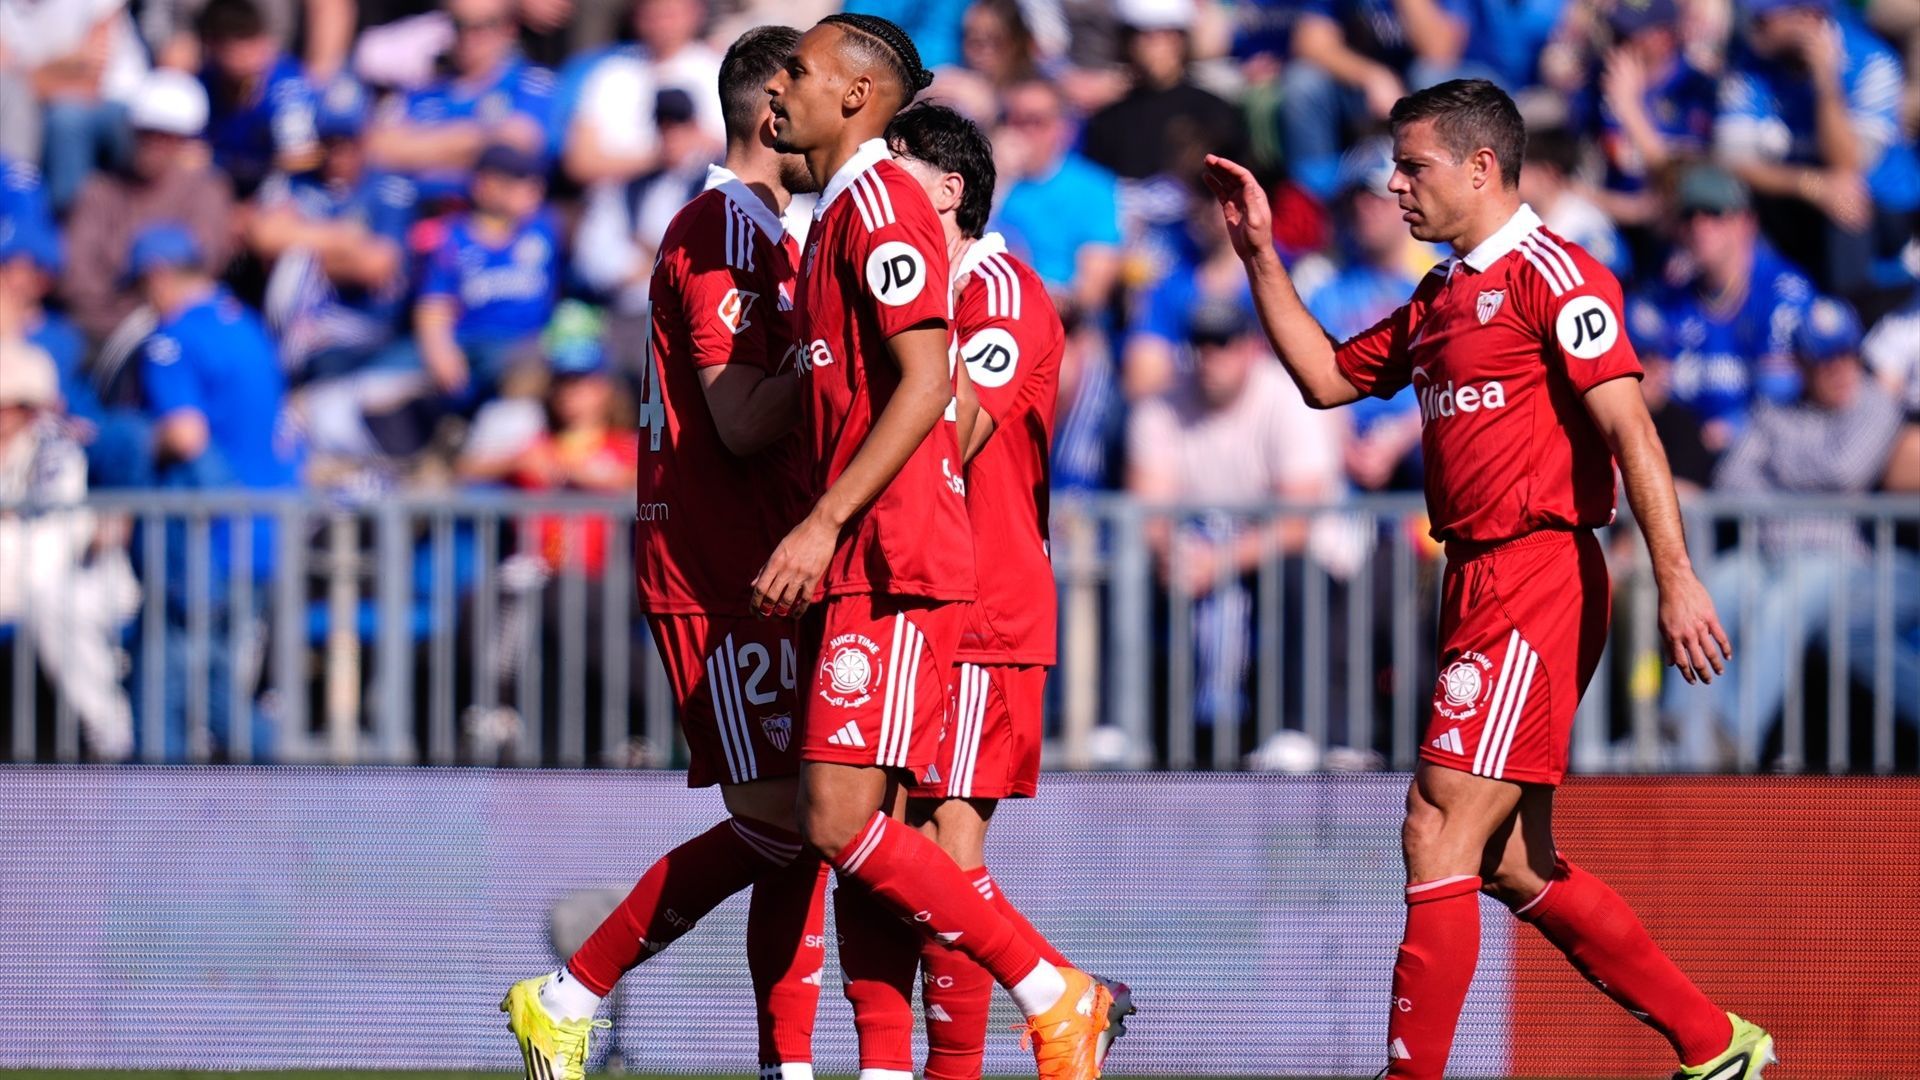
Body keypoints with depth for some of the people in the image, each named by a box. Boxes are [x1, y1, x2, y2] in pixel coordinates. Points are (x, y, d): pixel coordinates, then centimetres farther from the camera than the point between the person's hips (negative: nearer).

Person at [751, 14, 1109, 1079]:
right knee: (858, 835, 5)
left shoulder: (878, 203, -10)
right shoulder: (837, 215, 21)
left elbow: (926, 382, -19)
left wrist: (824, 522, -22)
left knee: (841, 822, -14)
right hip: (862, 567, 10)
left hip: (893, 569, -10)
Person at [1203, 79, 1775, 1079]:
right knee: (1514, 866, 11)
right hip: (1479, 584, 10)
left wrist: (1676, 582, -24)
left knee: (1439, 832, -13)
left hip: (1537, 577, -10)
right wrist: (1258, 254, 20)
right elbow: (1325, 377, 28)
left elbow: (1630, 428, -16)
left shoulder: (1550, 275, -9)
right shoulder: (1437, 301, 19)